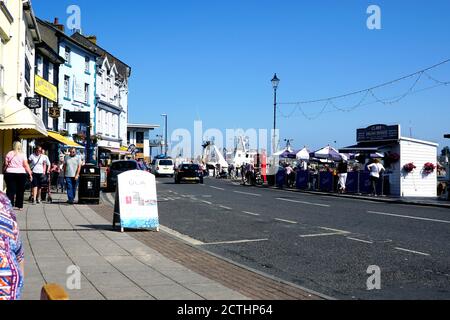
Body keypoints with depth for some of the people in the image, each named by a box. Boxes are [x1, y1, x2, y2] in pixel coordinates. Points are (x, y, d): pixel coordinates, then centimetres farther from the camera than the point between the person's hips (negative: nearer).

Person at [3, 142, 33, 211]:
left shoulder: (9, 154, 5)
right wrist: (30, 173, -2)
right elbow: (26, 165, -5)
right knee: (20, 191, 7)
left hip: (10, 173, 1)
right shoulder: (22, 154, 0)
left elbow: (6, 164, 3)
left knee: (10, 190, 1)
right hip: (21, 174, -1)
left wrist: (4, 171, 13)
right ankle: (19, 206, 12)